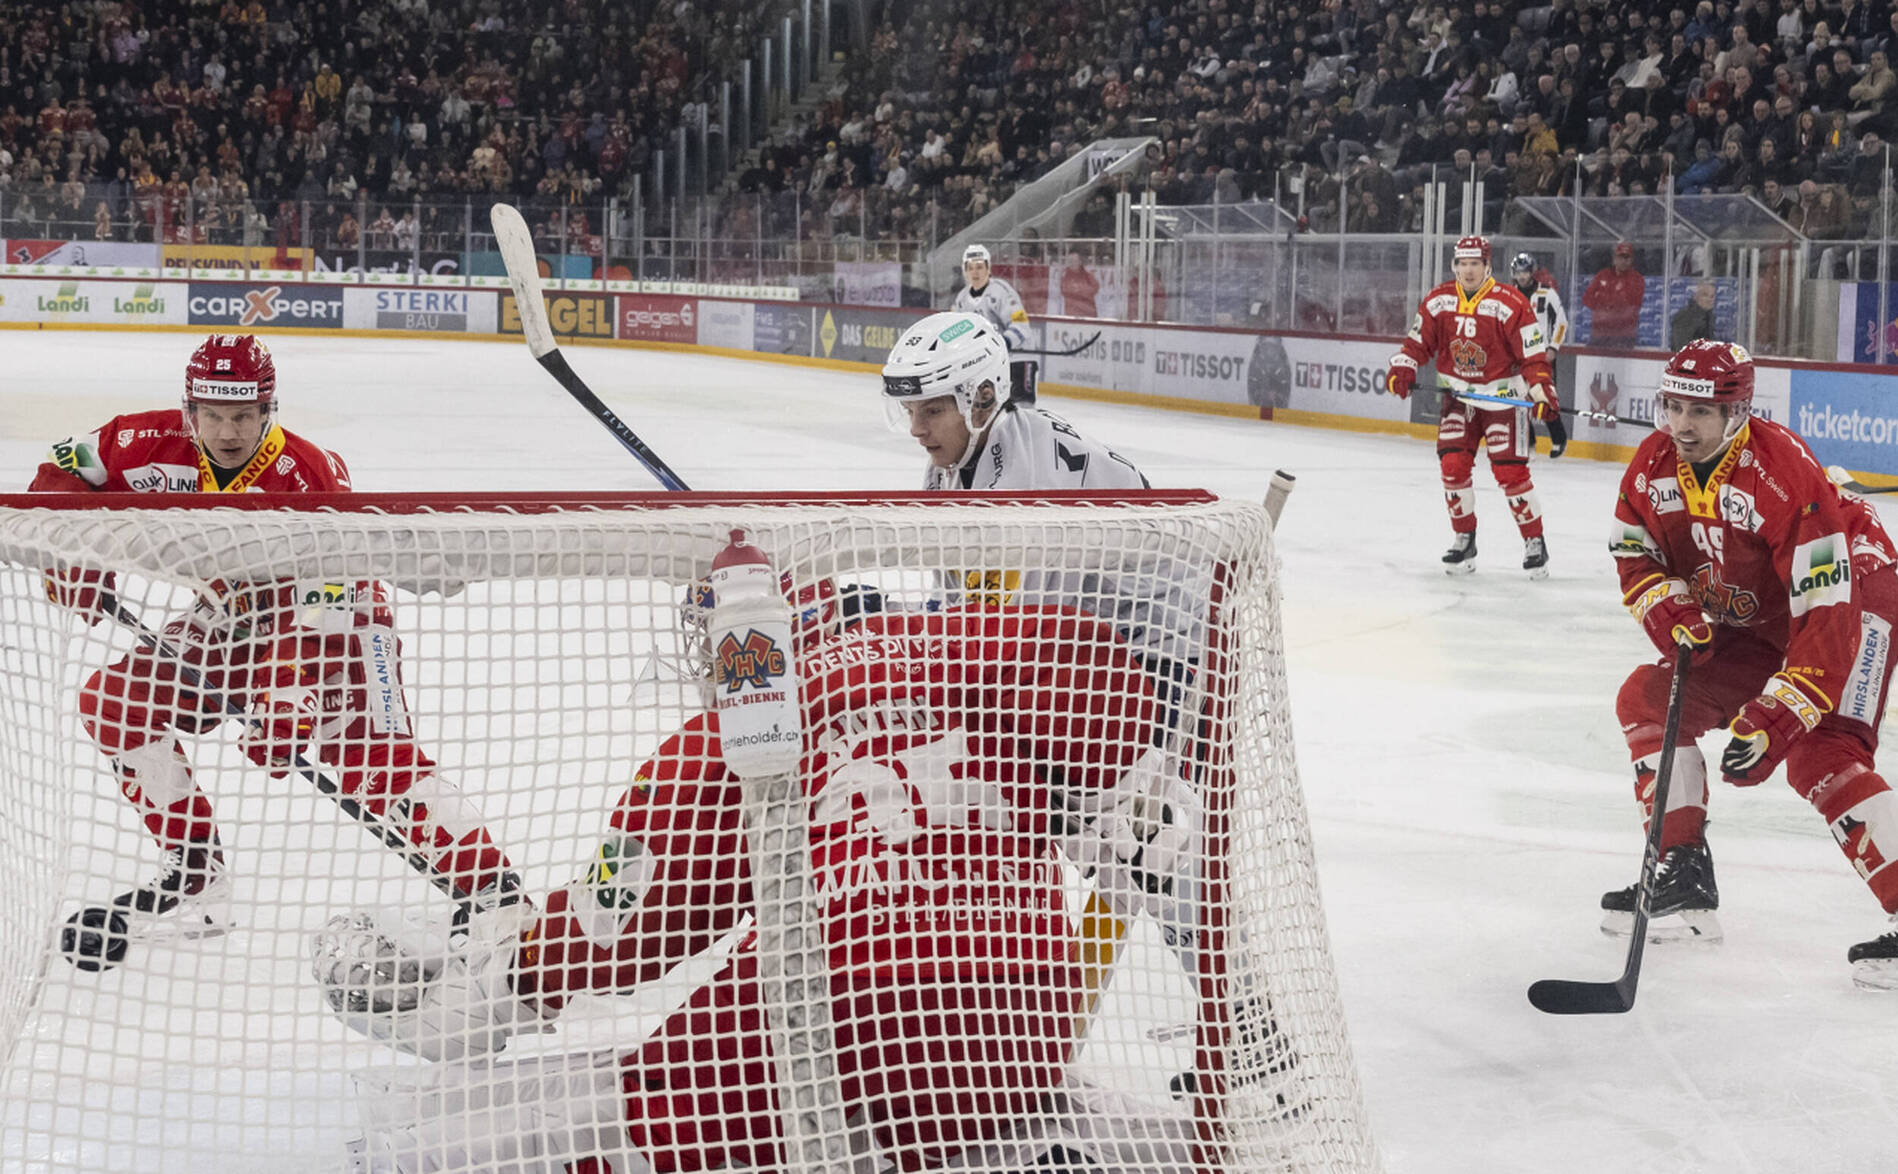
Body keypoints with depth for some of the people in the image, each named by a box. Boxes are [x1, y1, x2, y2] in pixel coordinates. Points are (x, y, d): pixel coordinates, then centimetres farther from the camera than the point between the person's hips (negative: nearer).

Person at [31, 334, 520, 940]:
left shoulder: (309, 478, -28)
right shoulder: (154, 445, -14)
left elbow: (321, 611, -31)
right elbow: (59, 475, 2)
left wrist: (289, 696, -41)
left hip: (336, 620, -6)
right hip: (232, 625, 6)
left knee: (376, 757, -27)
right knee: (113, 698, -6)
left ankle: (494, 892, -27)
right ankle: (197, 873, 3)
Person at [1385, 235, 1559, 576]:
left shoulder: (1512, 305, -15)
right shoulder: (1437, 301, -1)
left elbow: (1534, 356, -13)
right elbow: (1419, 342, 8)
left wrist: (1543, 394, -24)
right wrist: (1402, 369, -10)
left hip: (1503, 395, -4)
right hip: (1458, 395, 4)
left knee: (1509, 471, -9)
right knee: (1452, 464, -6)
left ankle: (1534, 541, 5)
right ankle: (1464, 539, 11)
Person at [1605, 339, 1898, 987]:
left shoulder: (1785, 476, -33)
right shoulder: (1653, 465, -11)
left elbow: (1828, 612, -35)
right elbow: (1634, 554, 6)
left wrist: (1778, 716, -40)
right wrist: (1668, 607, -16)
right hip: (1748, 622, 8)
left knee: (1820, 758, -25)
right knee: (1648, 701, 2)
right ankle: (1682, 879, 9)